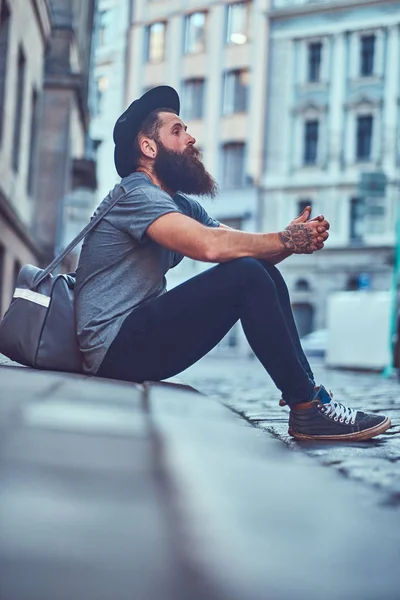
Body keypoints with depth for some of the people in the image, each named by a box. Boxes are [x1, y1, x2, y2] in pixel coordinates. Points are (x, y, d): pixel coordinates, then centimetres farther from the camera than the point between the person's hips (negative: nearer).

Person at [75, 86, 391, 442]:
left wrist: (297, 238, -13)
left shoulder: (181, 206, 18)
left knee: (265, 275, 3)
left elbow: (251, 249, 8)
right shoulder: (135, 193, -12)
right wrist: (287, 240, -16)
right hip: (115, 347, -10)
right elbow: (210, 245, -29)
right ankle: (308, 409, -16)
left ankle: (309, 397, -2)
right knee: (246, 277, -22)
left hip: (143, 338, 10)